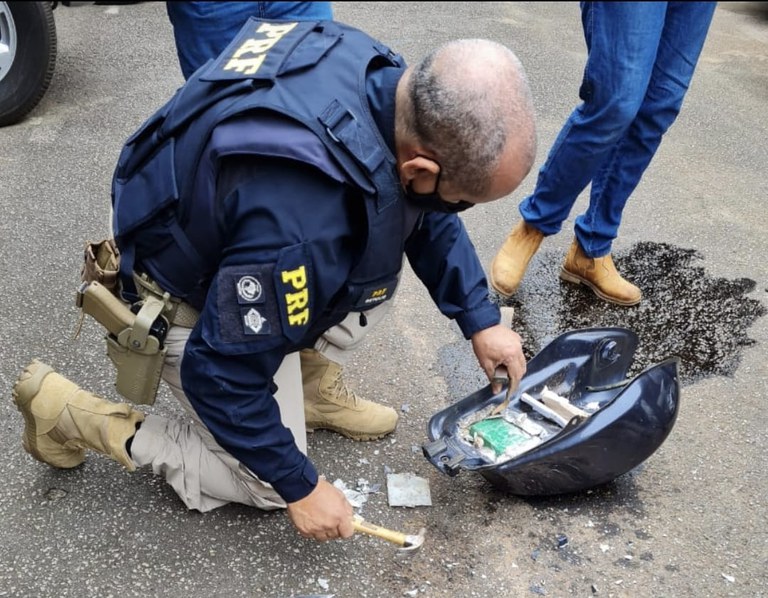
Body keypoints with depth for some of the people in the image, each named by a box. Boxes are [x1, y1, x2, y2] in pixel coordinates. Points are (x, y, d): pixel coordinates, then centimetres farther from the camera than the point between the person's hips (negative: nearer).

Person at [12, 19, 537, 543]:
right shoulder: (298, 227, -45)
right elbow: (219, 375, -30)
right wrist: (300, 488, -17)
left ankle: (312, 389, 15)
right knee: (269, 486, 5)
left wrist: (480, 319, 0)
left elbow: (428, 214, 0)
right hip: (189, 298, -7)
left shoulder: (388, 81, -20)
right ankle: (68, 411, 8)